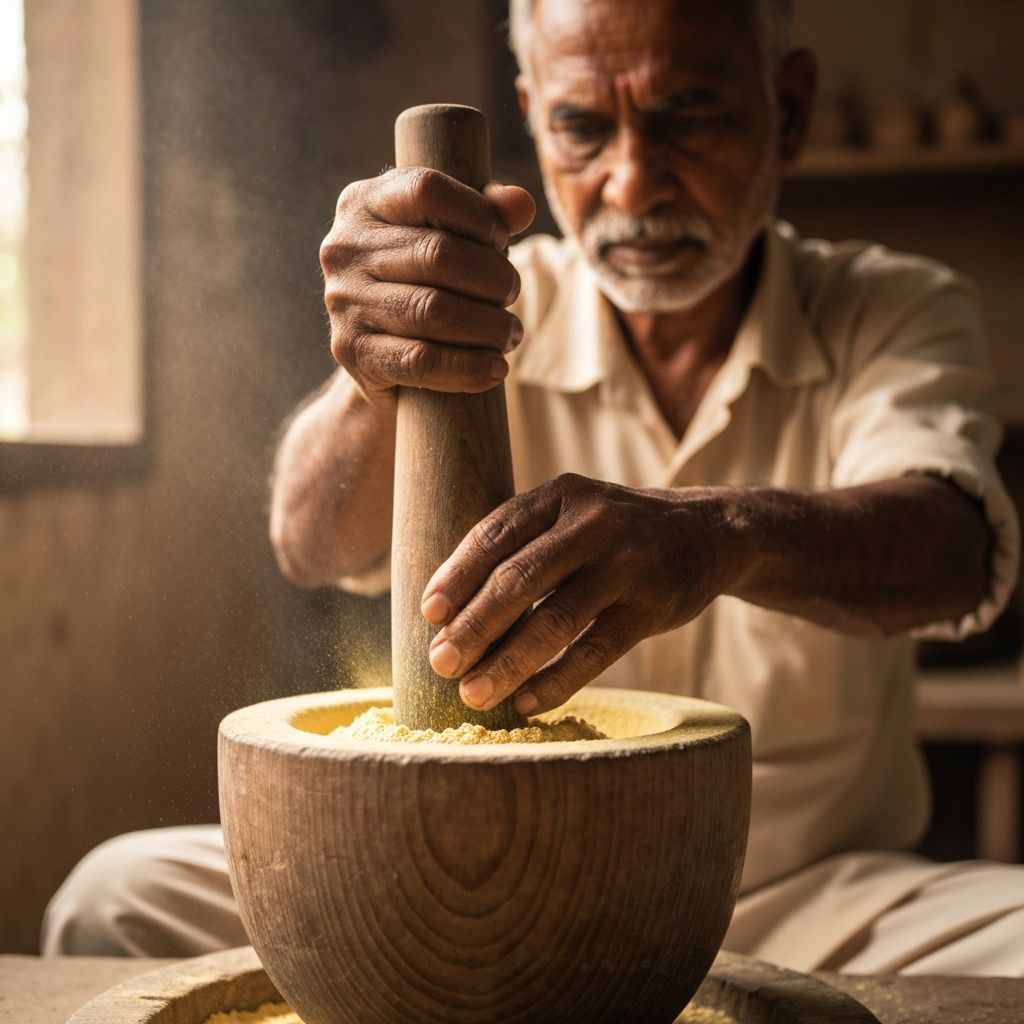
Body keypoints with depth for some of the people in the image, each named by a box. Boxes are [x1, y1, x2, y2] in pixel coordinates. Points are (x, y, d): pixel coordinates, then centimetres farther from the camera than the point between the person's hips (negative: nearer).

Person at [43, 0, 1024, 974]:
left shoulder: (897, 313, -2)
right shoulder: (499, 306, -1)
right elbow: (315, 544, -15)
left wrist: (722, 532, -45)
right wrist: (376, 387, -39)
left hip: (810, 896, 0)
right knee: (122, 898, -16)